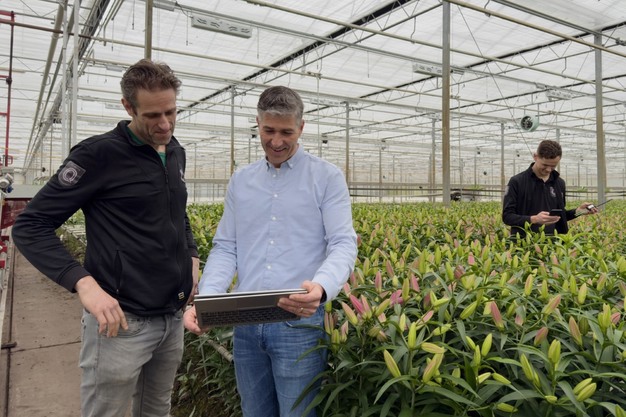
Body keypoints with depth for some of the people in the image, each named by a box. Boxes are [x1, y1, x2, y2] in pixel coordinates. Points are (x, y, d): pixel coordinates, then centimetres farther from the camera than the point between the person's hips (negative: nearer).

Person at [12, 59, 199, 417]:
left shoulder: (176, 153, 9)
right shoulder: (100, 154, -12)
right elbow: (30, 226, -13)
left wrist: (192, 257, 7)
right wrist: (85, 284, -26)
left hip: (174, 316, 7)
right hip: (123, 319, -6)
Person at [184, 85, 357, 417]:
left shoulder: (327, 177, -2)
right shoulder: (240, 181, 10)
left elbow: (343, 244, -9)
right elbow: (225, 247, 9)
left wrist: (322, 287, -31)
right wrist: (205, 299, -8)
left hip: (299, 321, -4)